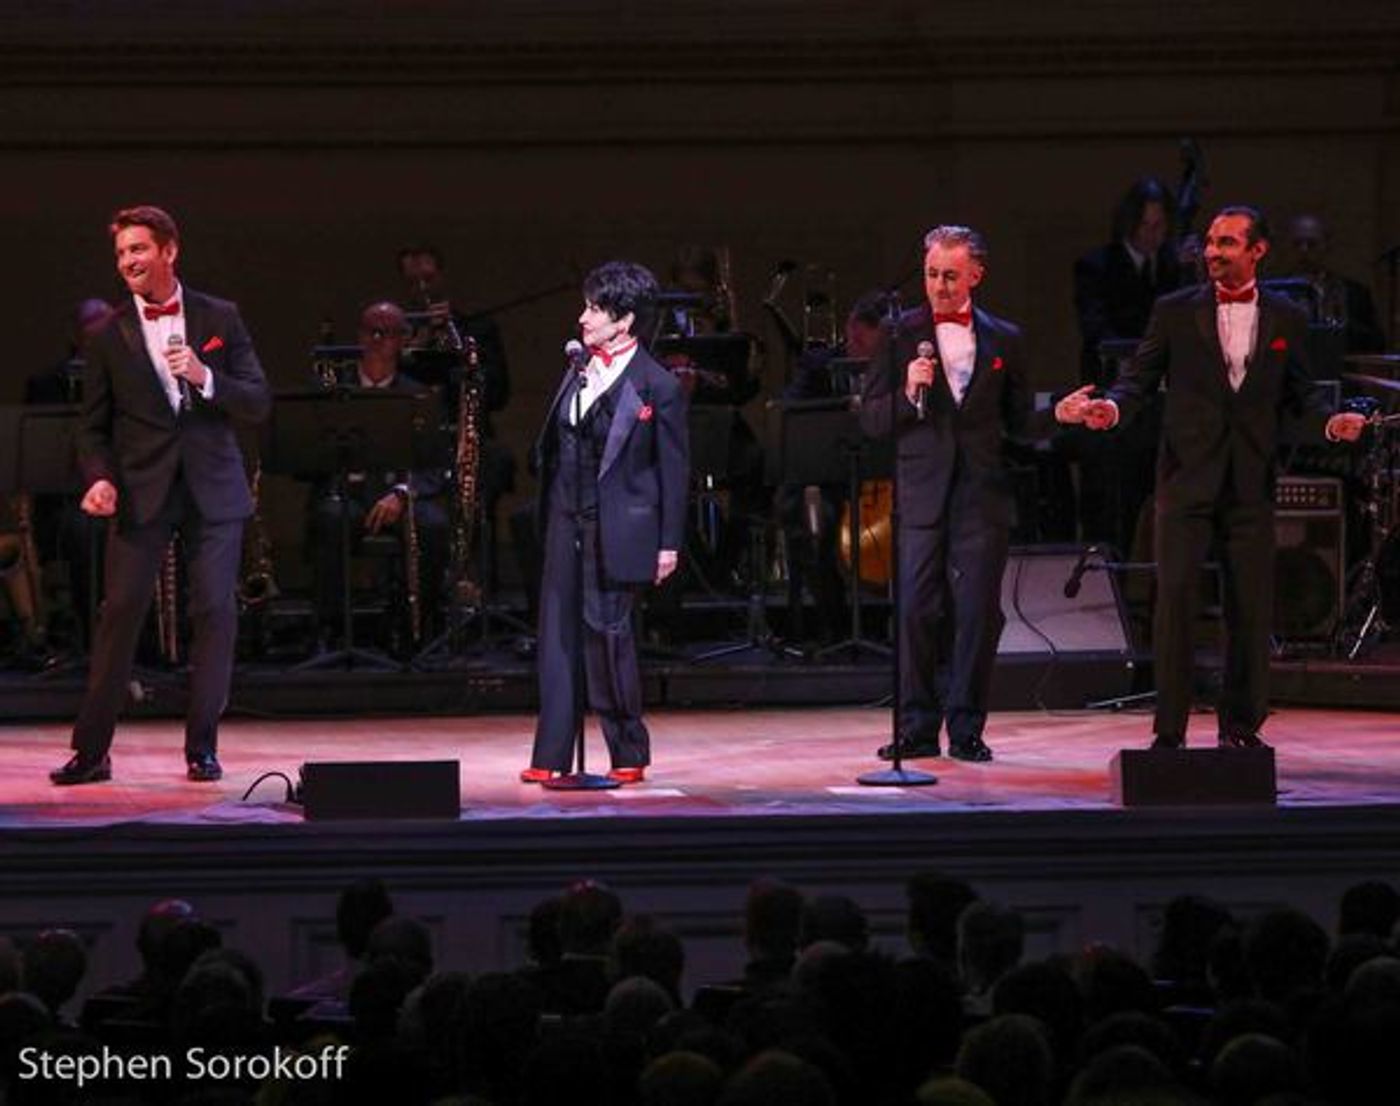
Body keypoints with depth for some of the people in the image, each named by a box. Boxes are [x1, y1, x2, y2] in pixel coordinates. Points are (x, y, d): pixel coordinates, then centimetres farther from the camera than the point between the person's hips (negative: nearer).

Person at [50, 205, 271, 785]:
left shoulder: (219, 318, 5)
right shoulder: (109, 337, 5)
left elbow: (259, 403, 2)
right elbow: (94, 426, 8)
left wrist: (205, 378, -15)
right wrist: (99, 477, -10)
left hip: (212, 489, 1)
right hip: (141, 491, -1)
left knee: (215, 612, -2)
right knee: (120, 612, -8)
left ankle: (202, 748, 7)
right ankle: (91, 751, -4)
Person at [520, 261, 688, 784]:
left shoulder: (658, 387, -9)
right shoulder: (580, 372, 10)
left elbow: (674, 467, -6)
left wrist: (669, 542, -7)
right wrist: (548, 508, 11)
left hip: (617, 526, -7)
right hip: (567, 520, 7)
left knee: (607, 630, -7)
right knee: (558, 633, 4)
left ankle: (630, 754, 8)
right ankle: (551, 755, 7)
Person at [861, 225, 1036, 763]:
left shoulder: (1004, 340, 12)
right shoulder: (901, 335, 7)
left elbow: (1019, 420, 20)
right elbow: (871, 419, 3)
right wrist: (908, 393, -12)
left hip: (983, 495, 1)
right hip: (922, 492, -1)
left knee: (978, 612, -2)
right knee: (915, 611, -5)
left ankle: (966, 728, 5)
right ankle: (917, 729, 2)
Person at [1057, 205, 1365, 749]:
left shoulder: (1286, 319, 8)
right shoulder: (1175, 311, 4)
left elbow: (1299, 396, 11)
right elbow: (1139, 379, 3)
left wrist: (1330, 423, -9)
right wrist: (1113, 407, -18)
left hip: (1250, 483, 2)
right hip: (1187, 476, -1)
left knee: (1250, 607, 3)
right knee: (1175, 598, -8)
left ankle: (1240, 725, 14)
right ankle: (1169, 729, -4)